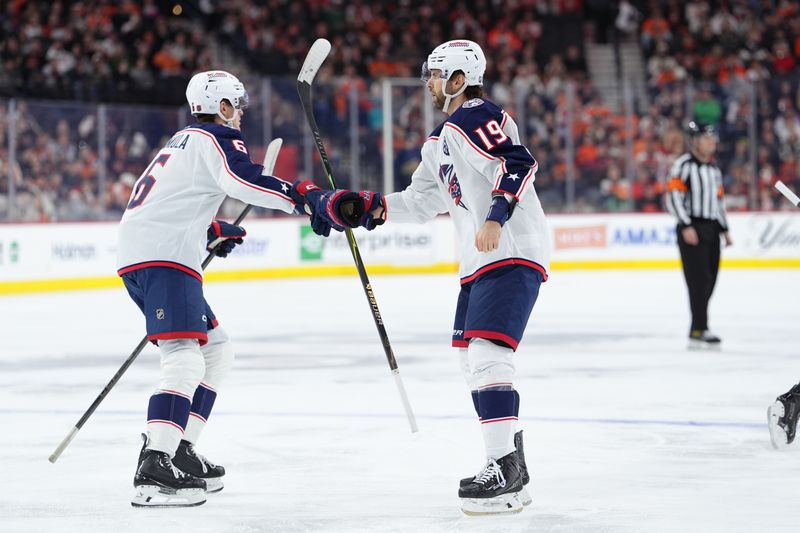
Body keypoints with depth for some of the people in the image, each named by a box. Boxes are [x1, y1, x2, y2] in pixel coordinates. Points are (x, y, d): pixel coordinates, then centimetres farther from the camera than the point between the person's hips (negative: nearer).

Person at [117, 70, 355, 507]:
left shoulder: (184, 142, 28)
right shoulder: (215, 139, -3)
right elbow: (245, 182, -24)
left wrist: (212, 233, 36)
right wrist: (311, 200, -34)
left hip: (137, 257, 10)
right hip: (164, 257, -10)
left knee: (215, 351, 19)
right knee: (185, 361, -21)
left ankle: (178, 451, 15)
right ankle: (153, 470, -34)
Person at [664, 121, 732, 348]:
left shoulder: (714, 169, 18)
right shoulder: (683, 165, -8)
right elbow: (673, 196, -15)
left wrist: (724, 229, 19)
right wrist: (686, 226, -20)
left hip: (711, 229, 8)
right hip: (691, 230, -8)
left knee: (709, 280, 6)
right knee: (699, 279, -13)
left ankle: (700, 328, 13)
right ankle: (698, 331, -15)